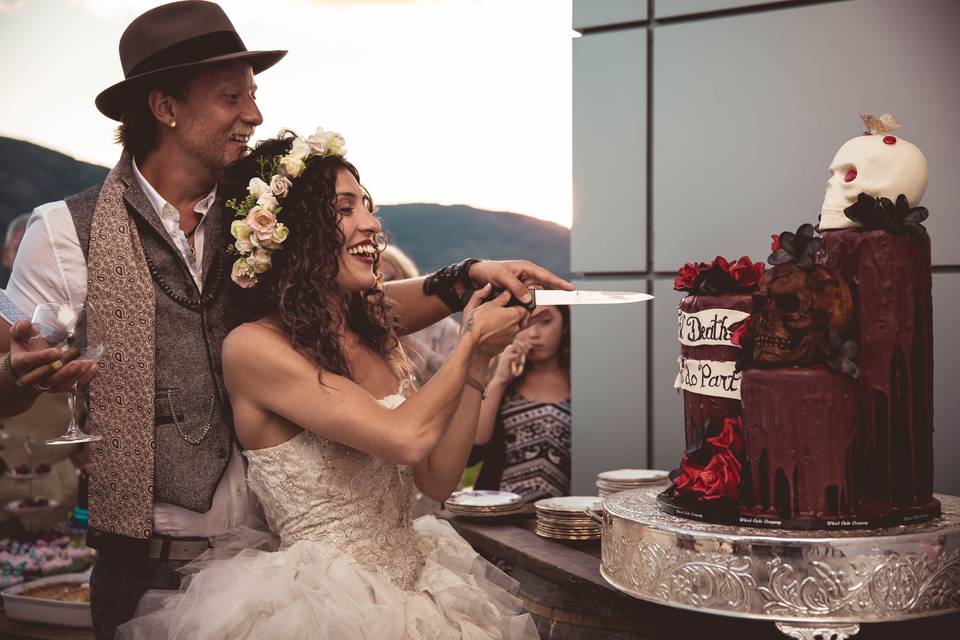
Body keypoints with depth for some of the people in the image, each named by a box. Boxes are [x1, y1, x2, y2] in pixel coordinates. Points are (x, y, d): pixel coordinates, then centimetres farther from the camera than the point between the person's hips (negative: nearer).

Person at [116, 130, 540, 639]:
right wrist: (469, 340, -9)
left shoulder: (378, 339, 4)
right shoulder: (252, 346, -16)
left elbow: (437, 480, 3)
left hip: (417, 588, 7)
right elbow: (406, 437, -23)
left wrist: (478, 361, -2)